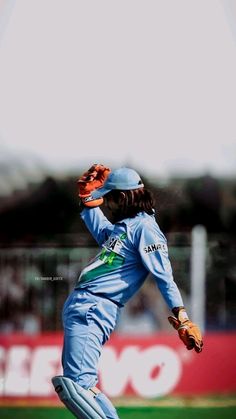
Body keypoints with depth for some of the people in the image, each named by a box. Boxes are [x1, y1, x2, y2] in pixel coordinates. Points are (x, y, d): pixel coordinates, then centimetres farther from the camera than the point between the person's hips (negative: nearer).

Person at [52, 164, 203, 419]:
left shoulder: (144, 227, -8)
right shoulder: (122, 226, 21)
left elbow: (164, 275, -16)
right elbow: (98, 229, 45)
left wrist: (181, 317, -25)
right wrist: (88, 197, 37)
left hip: (92, 311, -11)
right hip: (78, 309, 11)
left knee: (77, 386, -23)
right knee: (79, 386, 12)